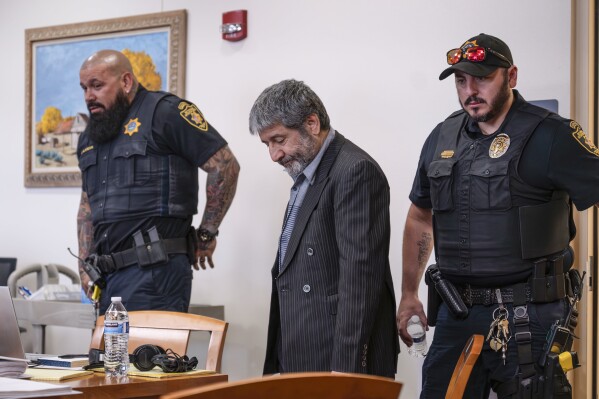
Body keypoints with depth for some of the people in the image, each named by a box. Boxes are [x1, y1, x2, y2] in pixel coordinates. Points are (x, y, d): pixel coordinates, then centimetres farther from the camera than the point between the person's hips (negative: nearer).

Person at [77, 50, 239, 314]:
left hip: (153, 271, -8)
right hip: (107, 273, 8)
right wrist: (85, 264, 16)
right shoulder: (90, 137, 20)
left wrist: (206, 235, -4)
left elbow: (225, 166, -9)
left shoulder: (165, 111, -6)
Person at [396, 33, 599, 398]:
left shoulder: (550, 136, -8)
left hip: (527, 317, -5)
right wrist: (409, 293, 22)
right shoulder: (443, 138, 11)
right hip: (456, 314, 5)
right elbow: (420, 217, 24)